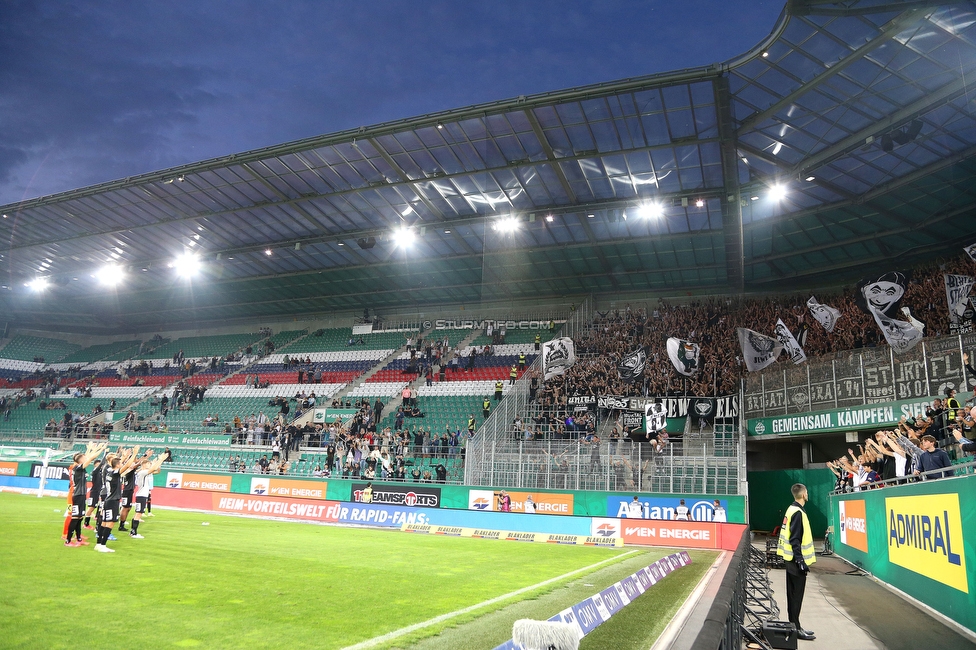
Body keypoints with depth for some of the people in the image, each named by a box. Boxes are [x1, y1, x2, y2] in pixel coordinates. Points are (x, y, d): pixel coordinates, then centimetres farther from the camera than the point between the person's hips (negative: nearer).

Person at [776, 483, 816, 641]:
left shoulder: (792, 509, 12)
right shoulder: (798, 512, -18)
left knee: (793, 595, 14)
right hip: (796, 560, -10)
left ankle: (794, 625, 22)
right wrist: (801, 560, -21)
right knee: (796, 595, -3)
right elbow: (795, 539, -22)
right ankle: (796, 628, 2)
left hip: (791, 559, 10)